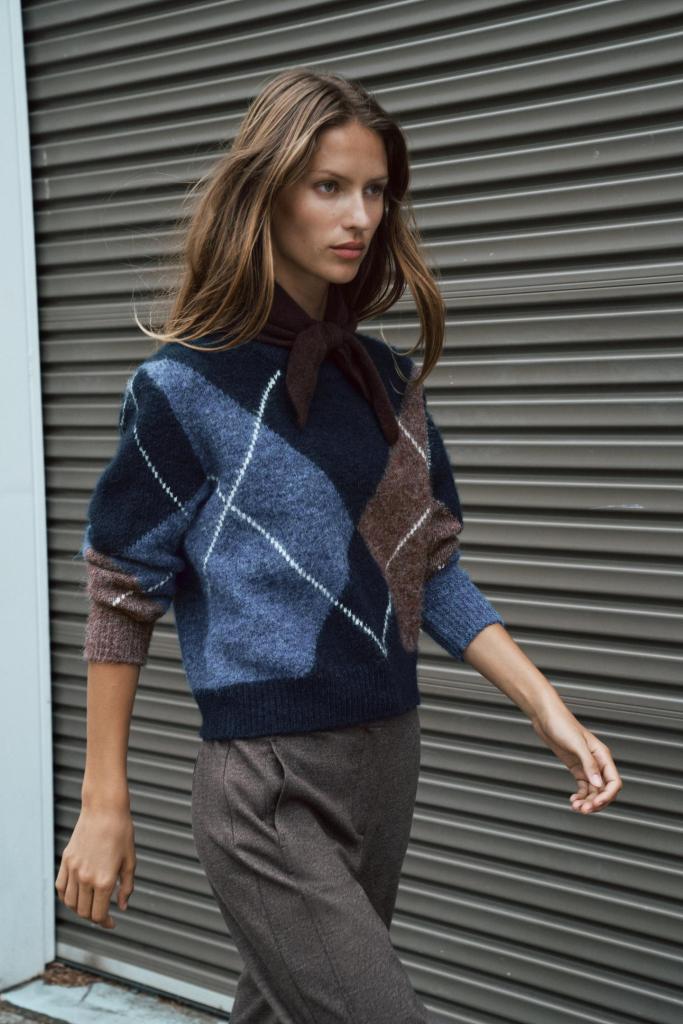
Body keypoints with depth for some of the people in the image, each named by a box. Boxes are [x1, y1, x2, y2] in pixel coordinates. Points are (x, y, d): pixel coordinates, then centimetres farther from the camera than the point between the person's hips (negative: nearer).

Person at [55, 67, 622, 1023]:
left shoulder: (390, 380, 7)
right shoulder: (185, 385, -9)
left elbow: (433, 572, 10)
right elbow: (121, 595, -6)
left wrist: (548, 707, 0)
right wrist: (103, 804, -4)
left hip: (388, 766, 6)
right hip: (268, 790, -6)